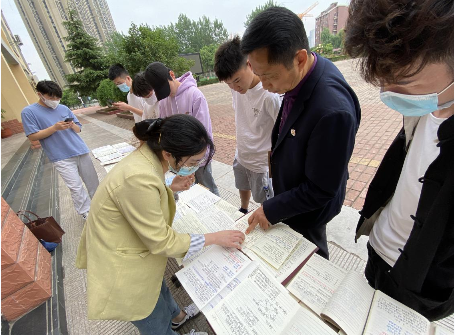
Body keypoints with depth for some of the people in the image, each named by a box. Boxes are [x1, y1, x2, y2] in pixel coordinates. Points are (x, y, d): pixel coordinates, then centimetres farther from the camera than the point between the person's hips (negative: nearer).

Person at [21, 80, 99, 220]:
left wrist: (72, 125, -10)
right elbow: (32, 136, -5)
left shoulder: (64, 108, 9)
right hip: (62, 157, -4)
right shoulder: (28, 112, 0)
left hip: (81, 151, 4)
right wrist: (55, 127, -16)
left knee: (93, 182, 11)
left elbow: (79, 129, 13)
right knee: (76, 187, -4)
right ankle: (85, 213, 12)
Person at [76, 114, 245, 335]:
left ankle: (176, 316, 63)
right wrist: (215, 238, -21)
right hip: (123, 272, -8)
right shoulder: (139, 179, -38)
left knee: (159, 289, 35)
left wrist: (174, 188, -6)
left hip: (131, 246, 8)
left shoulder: (149, 154, -11)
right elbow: (160, 241, -28)